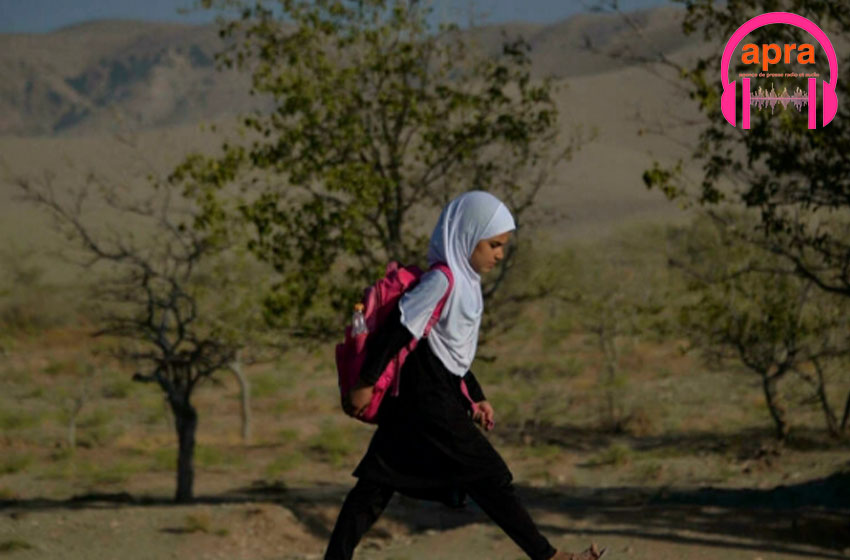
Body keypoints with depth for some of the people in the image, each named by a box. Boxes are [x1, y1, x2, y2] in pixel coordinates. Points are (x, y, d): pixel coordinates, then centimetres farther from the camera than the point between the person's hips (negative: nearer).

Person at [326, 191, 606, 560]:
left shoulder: (464, 281, 14)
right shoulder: (442, 280, -17)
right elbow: (396, 329, -21)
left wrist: (476, 398, 22)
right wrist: (366, 383, -18)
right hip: (430, 404, -9)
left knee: (376, 486, 6)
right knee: (490, 478, -1)